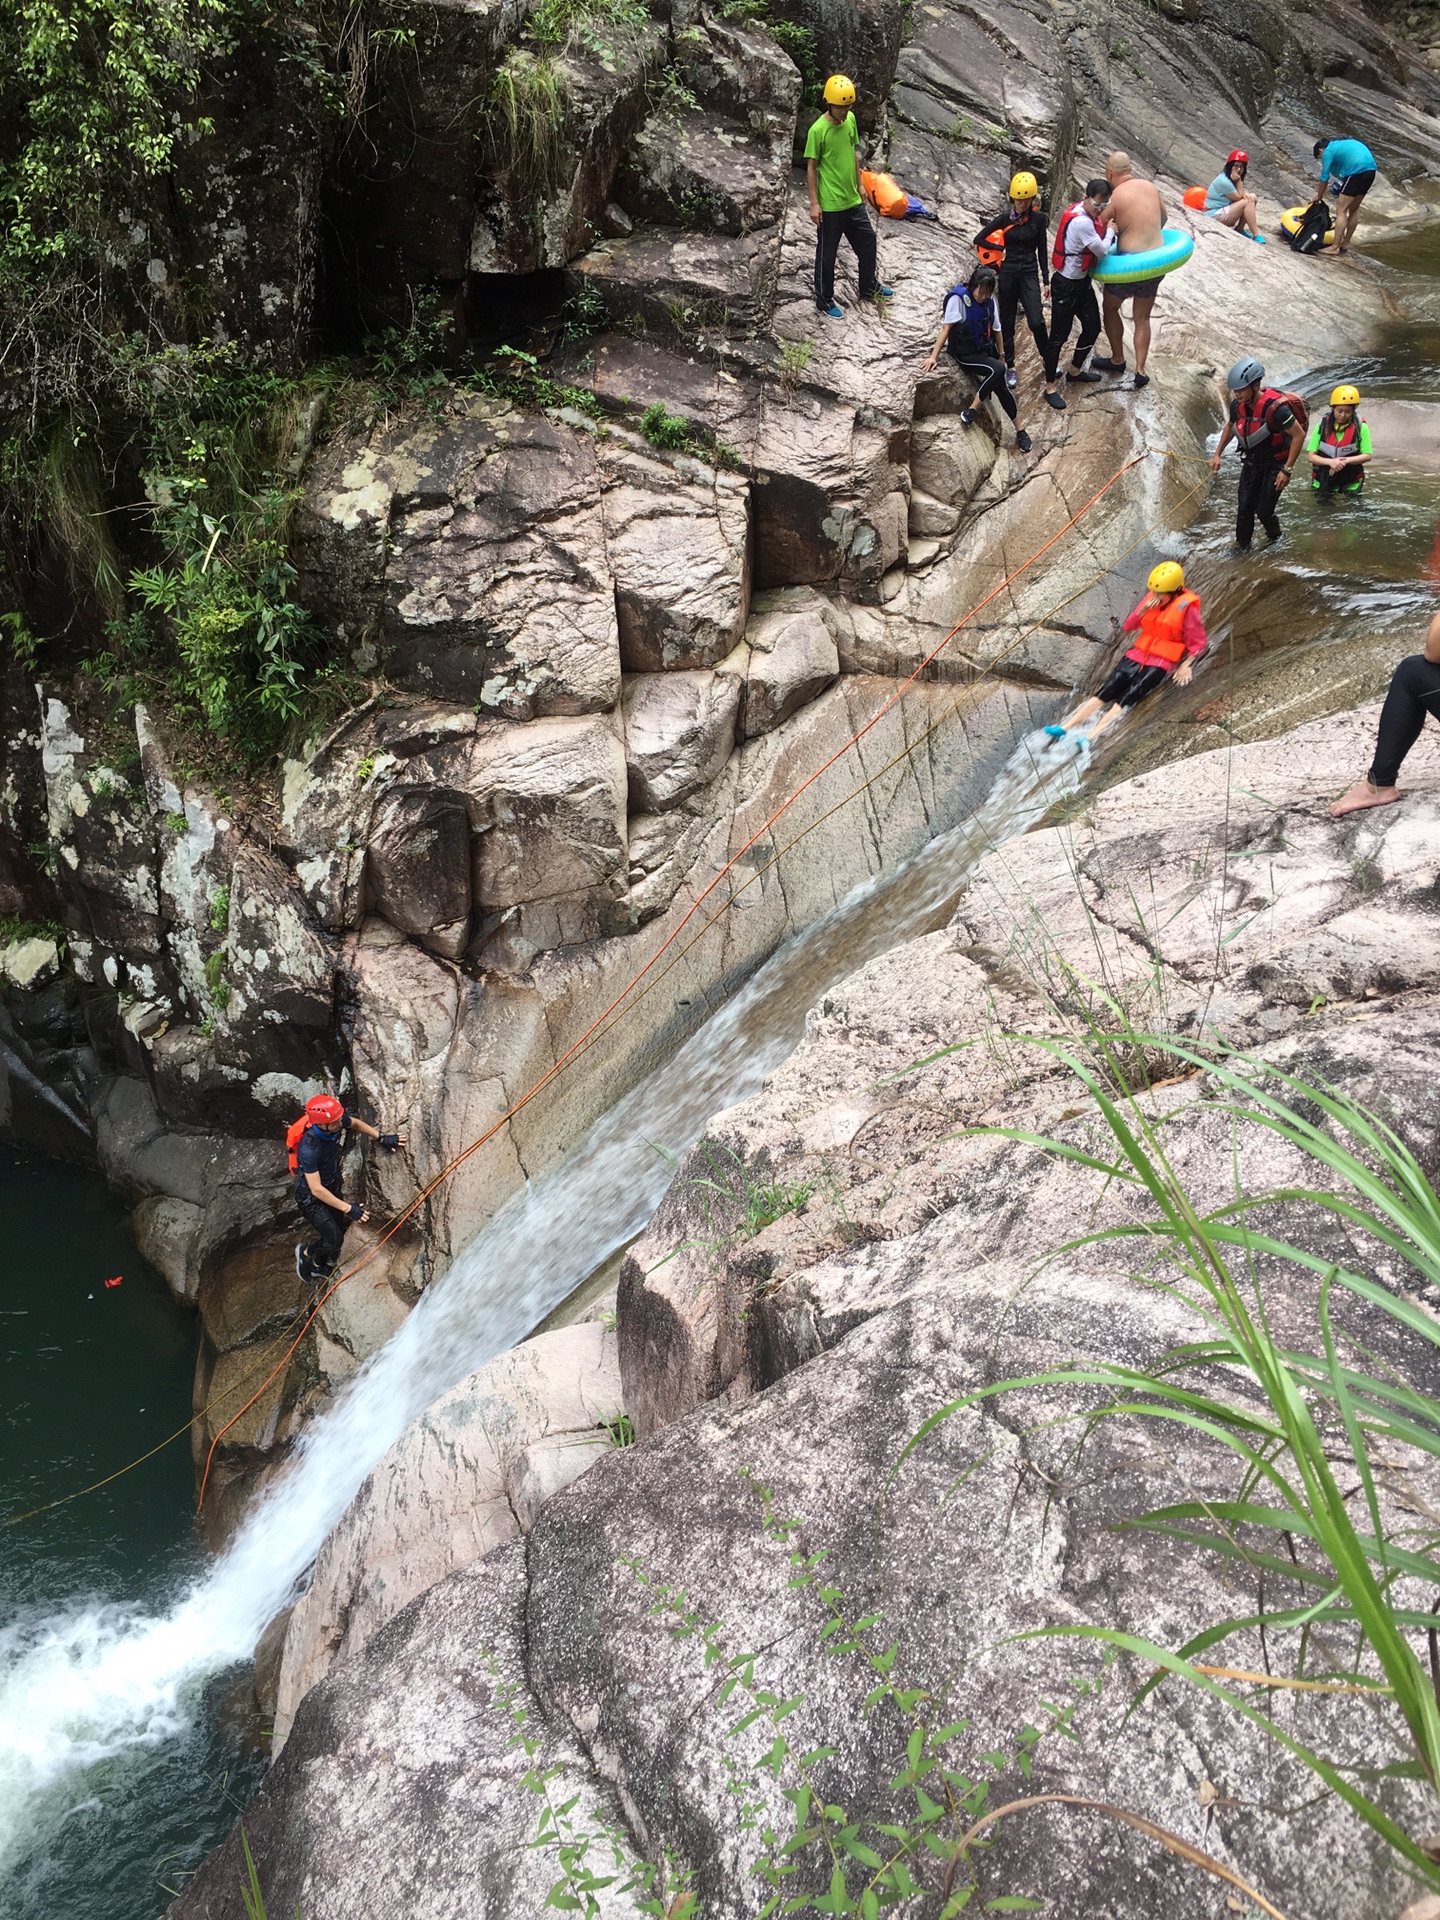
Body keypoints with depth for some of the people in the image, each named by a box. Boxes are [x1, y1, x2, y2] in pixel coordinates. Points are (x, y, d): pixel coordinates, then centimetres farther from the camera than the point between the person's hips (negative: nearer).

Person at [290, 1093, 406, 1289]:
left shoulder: (338, 1121, -21)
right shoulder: (308, 1147, -40)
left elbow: (356, 1123, 6)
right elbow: (316, 1189, -37)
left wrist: (381, 1138, -2)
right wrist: (349, 1209, -37)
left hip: (333, 1185, 7)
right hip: (311, 1197, -7)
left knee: (339, 1229, 17)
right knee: (333, 1239, -10)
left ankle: (320, 1267, 44)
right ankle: (306, 1253, 23)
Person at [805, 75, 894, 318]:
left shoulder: (851, 120, 2)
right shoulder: (818, 130, -18)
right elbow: (811, 168, -13)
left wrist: (859, 185, 18)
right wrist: (814, 203, -14)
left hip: (853, 200, 7)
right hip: (830, 205, -7)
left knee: (867, 241, 18)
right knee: (827, 253, 6)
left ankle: (869, 287, 39)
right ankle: (825, 301, 22)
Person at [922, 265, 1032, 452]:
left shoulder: (989, 300, 1)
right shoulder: (957, 298, -16)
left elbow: (996, 330, 8)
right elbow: (946, 328, -16)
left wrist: (1000, 356, 11)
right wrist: (934, 356, -20)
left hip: (985, 351, 5)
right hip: (965, 354, -5)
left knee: (1001, 388, -11)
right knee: (997, 370, -29)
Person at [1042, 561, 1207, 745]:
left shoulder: (1186, 607, -10)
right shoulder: (1152, 599, 6)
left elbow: (1198, 642, -5)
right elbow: (1129, 626, 9)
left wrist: (1186, 665, -14)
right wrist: (1143, 610, -7)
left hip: (1161, 664, -5)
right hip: (1138, 654, 5)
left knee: (1128, 697, -21)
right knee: (1107, 691, -9)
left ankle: (1091, 736, -34)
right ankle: (1066, 727, -17)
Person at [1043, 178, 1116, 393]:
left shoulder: (1088, 214, 1)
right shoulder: (1081, 222, -27)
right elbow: (1101, 251, -16)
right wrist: (1110, 232, -1)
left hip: (1082, 281, 10)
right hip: (1066, 285, -10)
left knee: (1093, 327, 18)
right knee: (1060, 335, -1)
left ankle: (1075, 370, 36)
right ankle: (1051, 385, 7)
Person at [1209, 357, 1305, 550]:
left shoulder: (1275, 408, -32)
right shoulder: (1237, 405, -10)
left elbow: (1299, 435, -24)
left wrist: (1287, 470, -24)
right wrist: (1217, 454, 9)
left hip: (1275, 465, -6)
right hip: (1251, 463, 6)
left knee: (1263, 511, -3)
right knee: (1244, 508, 1)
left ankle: (1276, 540, 26)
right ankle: (1242, 548, 15)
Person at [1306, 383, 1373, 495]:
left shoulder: (1360, 427, -7)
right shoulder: (1322, 426, -5)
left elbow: (1367, 456, -6)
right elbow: (1311, 456, -6)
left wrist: (1346, 461, -21)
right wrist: (1330, 462, -23)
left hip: (1350, 485, -1)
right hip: (1323, 483, 1)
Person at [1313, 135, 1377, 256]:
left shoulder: (1328, 152, 4)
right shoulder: (1342, 144, 28)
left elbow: (1324, 178, 4)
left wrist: (1319, 197, 17)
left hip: (1357, 171, -8)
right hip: (1371, 169, 8)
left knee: (1341, 210, -3)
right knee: (1354, 209, 19)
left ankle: (1335, 247, -5)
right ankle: (1345, 244, 25)